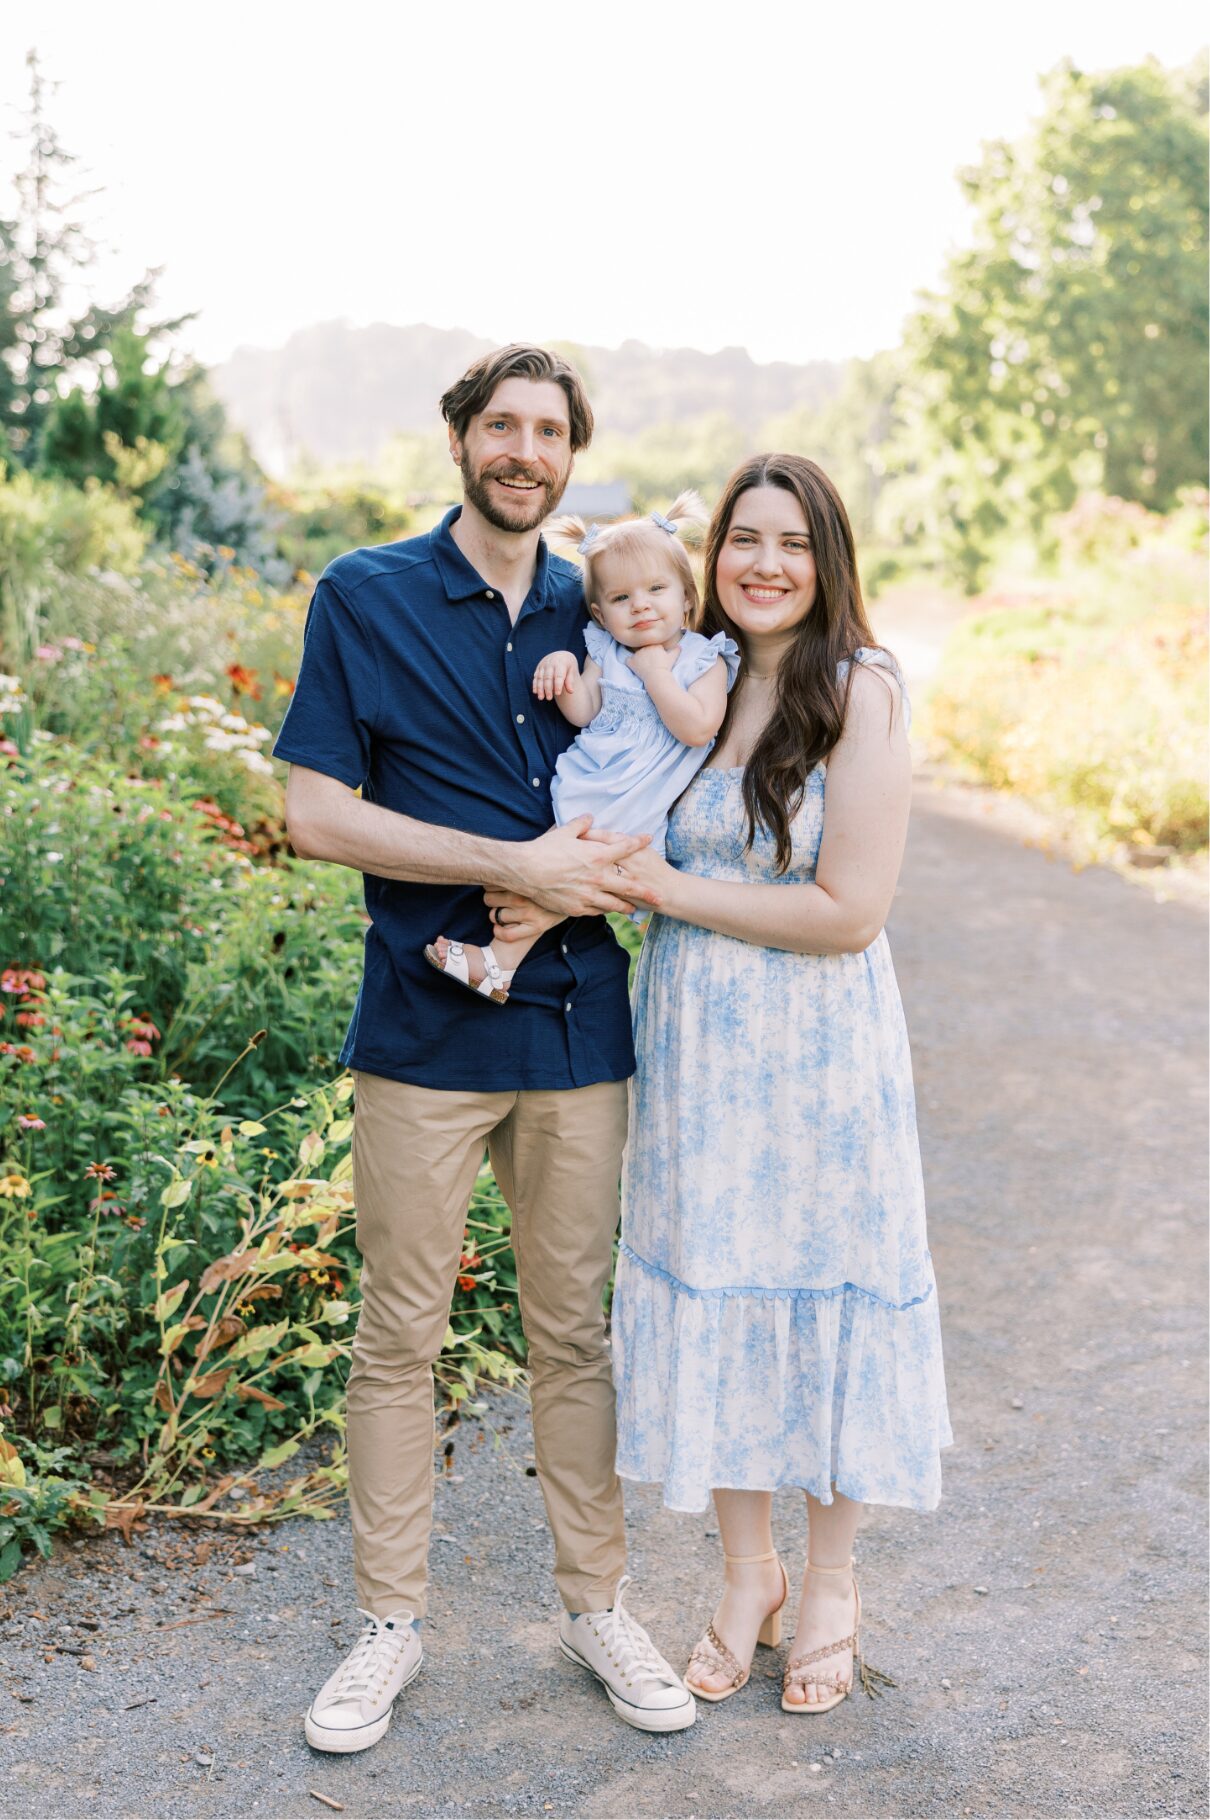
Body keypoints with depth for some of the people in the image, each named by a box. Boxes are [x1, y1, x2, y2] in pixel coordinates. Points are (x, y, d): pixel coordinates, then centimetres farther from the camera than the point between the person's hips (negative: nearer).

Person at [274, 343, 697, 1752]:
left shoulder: (595, 611, 10)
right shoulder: (365, 599, 0)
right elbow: (315, 814, -7)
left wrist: (597, 868, -8)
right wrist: (515, 864, -14)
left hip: (577, 1019, 3)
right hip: (427, 1021, -3)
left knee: (575, 1330, 12)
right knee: (400, 1336, 6)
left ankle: (596, 1604, 27)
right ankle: (390, 1622, 22)